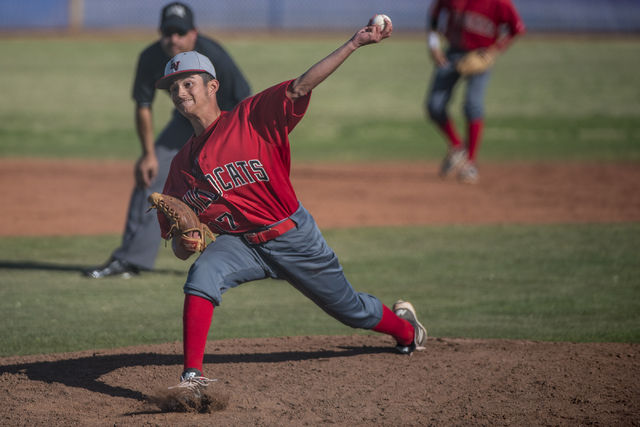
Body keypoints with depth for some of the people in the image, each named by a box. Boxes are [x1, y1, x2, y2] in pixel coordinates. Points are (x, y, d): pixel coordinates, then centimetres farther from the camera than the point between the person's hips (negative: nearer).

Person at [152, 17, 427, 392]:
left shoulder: (252, 118, -10)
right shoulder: (183, 165, 1)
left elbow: (302, 86, -20)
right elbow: (179, 249, 5)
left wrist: (355, 43, -29)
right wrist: (184, 238, -20)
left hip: (293, 237, -2)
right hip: (240, 244, 2)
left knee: (351, 309, 14)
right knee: (203, 274, -30)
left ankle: (403, 326, 48)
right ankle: (193, 376, -30)